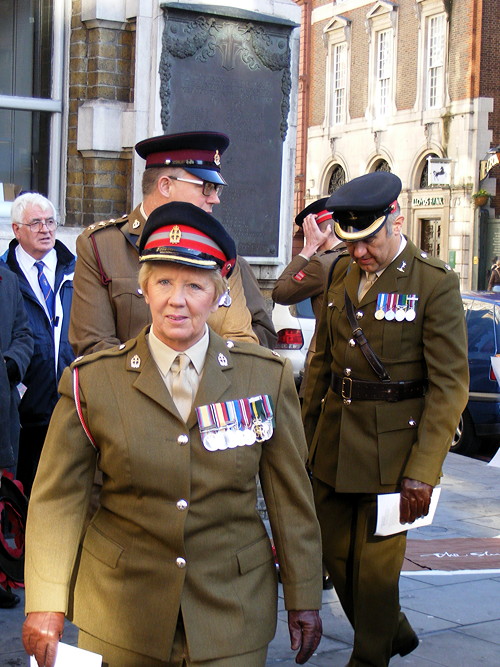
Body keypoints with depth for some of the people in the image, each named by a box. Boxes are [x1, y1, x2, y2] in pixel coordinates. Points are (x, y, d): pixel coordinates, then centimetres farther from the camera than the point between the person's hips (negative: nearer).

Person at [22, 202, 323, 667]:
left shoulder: (266, 377, -2)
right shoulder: (92, 380, -5)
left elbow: (291, 498, 2)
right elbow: (57, 498, -2)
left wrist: (303, 598, 5)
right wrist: (46, 604, -8)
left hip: (232, 610, 0)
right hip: (121, 610, 0)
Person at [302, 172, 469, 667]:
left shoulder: (436, 283, -12)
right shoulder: (341, 274, 6)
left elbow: (449, 386, -13)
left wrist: (423, 472, -17)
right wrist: (304, 434, 12)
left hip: (391, 451, -6)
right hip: (333, 444, 6)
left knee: (375, 565, 5)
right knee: (334, 553, 16)